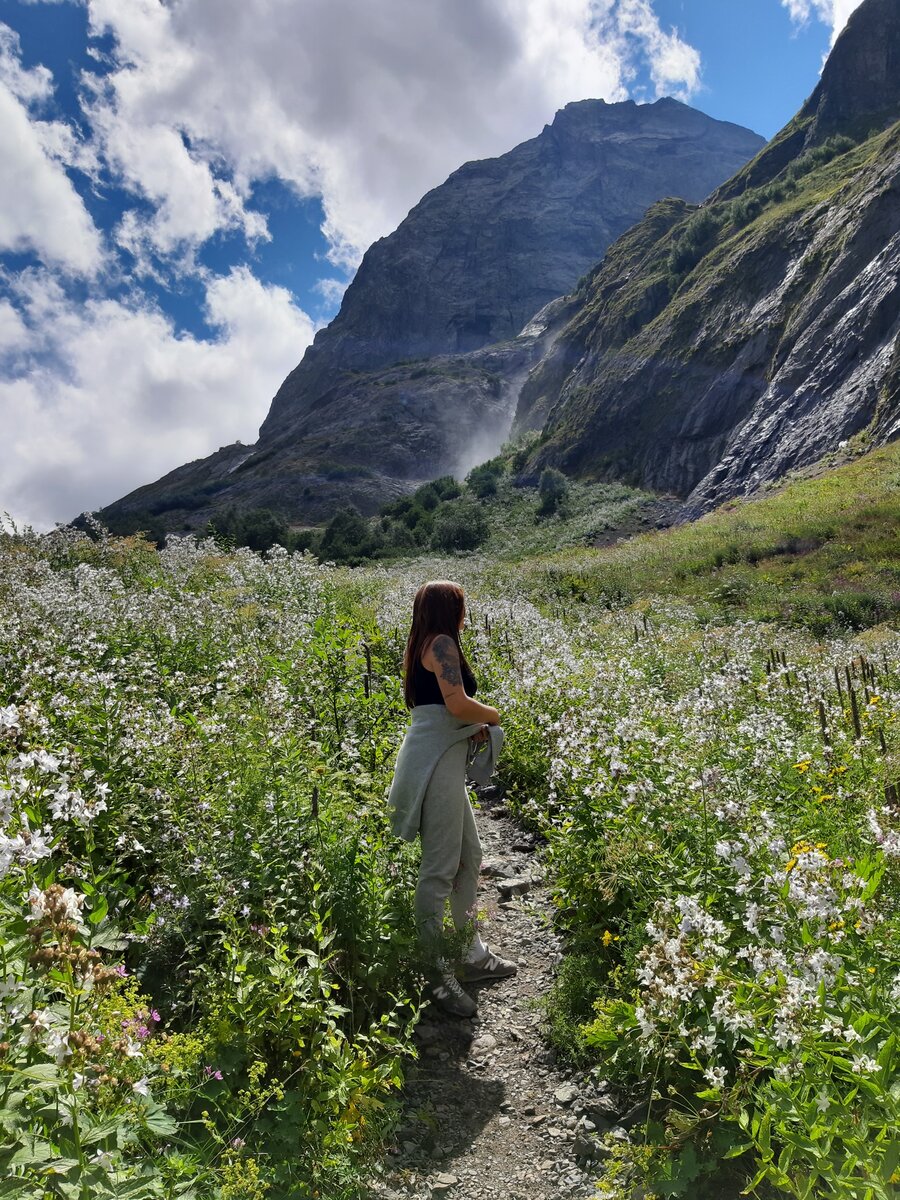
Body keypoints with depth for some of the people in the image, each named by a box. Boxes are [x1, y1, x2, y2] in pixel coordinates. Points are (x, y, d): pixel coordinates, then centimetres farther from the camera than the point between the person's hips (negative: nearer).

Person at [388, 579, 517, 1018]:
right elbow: (457, 703, -20)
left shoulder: (425, 646, 20)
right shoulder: (442, 642, -10)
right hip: (434, 762, -10)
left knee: (470, 857, 17)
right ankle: (435, 974, 5)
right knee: (440, 869, -5)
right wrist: (492, 714, -2)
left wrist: (474, 728, 6)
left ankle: (472, 955, 28)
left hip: (442, 759, 10)